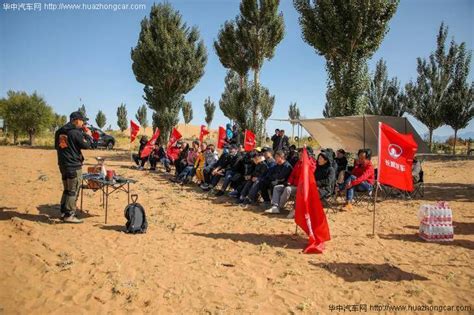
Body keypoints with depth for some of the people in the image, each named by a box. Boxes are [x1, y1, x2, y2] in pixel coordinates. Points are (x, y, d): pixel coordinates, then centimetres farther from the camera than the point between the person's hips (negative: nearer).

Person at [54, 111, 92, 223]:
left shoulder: (60, 132, 11)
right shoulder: (76, 132, -16)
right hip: (74, 165, -9)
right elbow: (86, 145, -12)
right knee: (73, 191, -3)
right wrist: (88, 135, 6)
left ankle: (63, 212, 24)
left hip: (63, 164, 9)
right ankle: (69, 215, -2)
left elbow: (56, 146, 21)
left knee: (66, 189, 19)